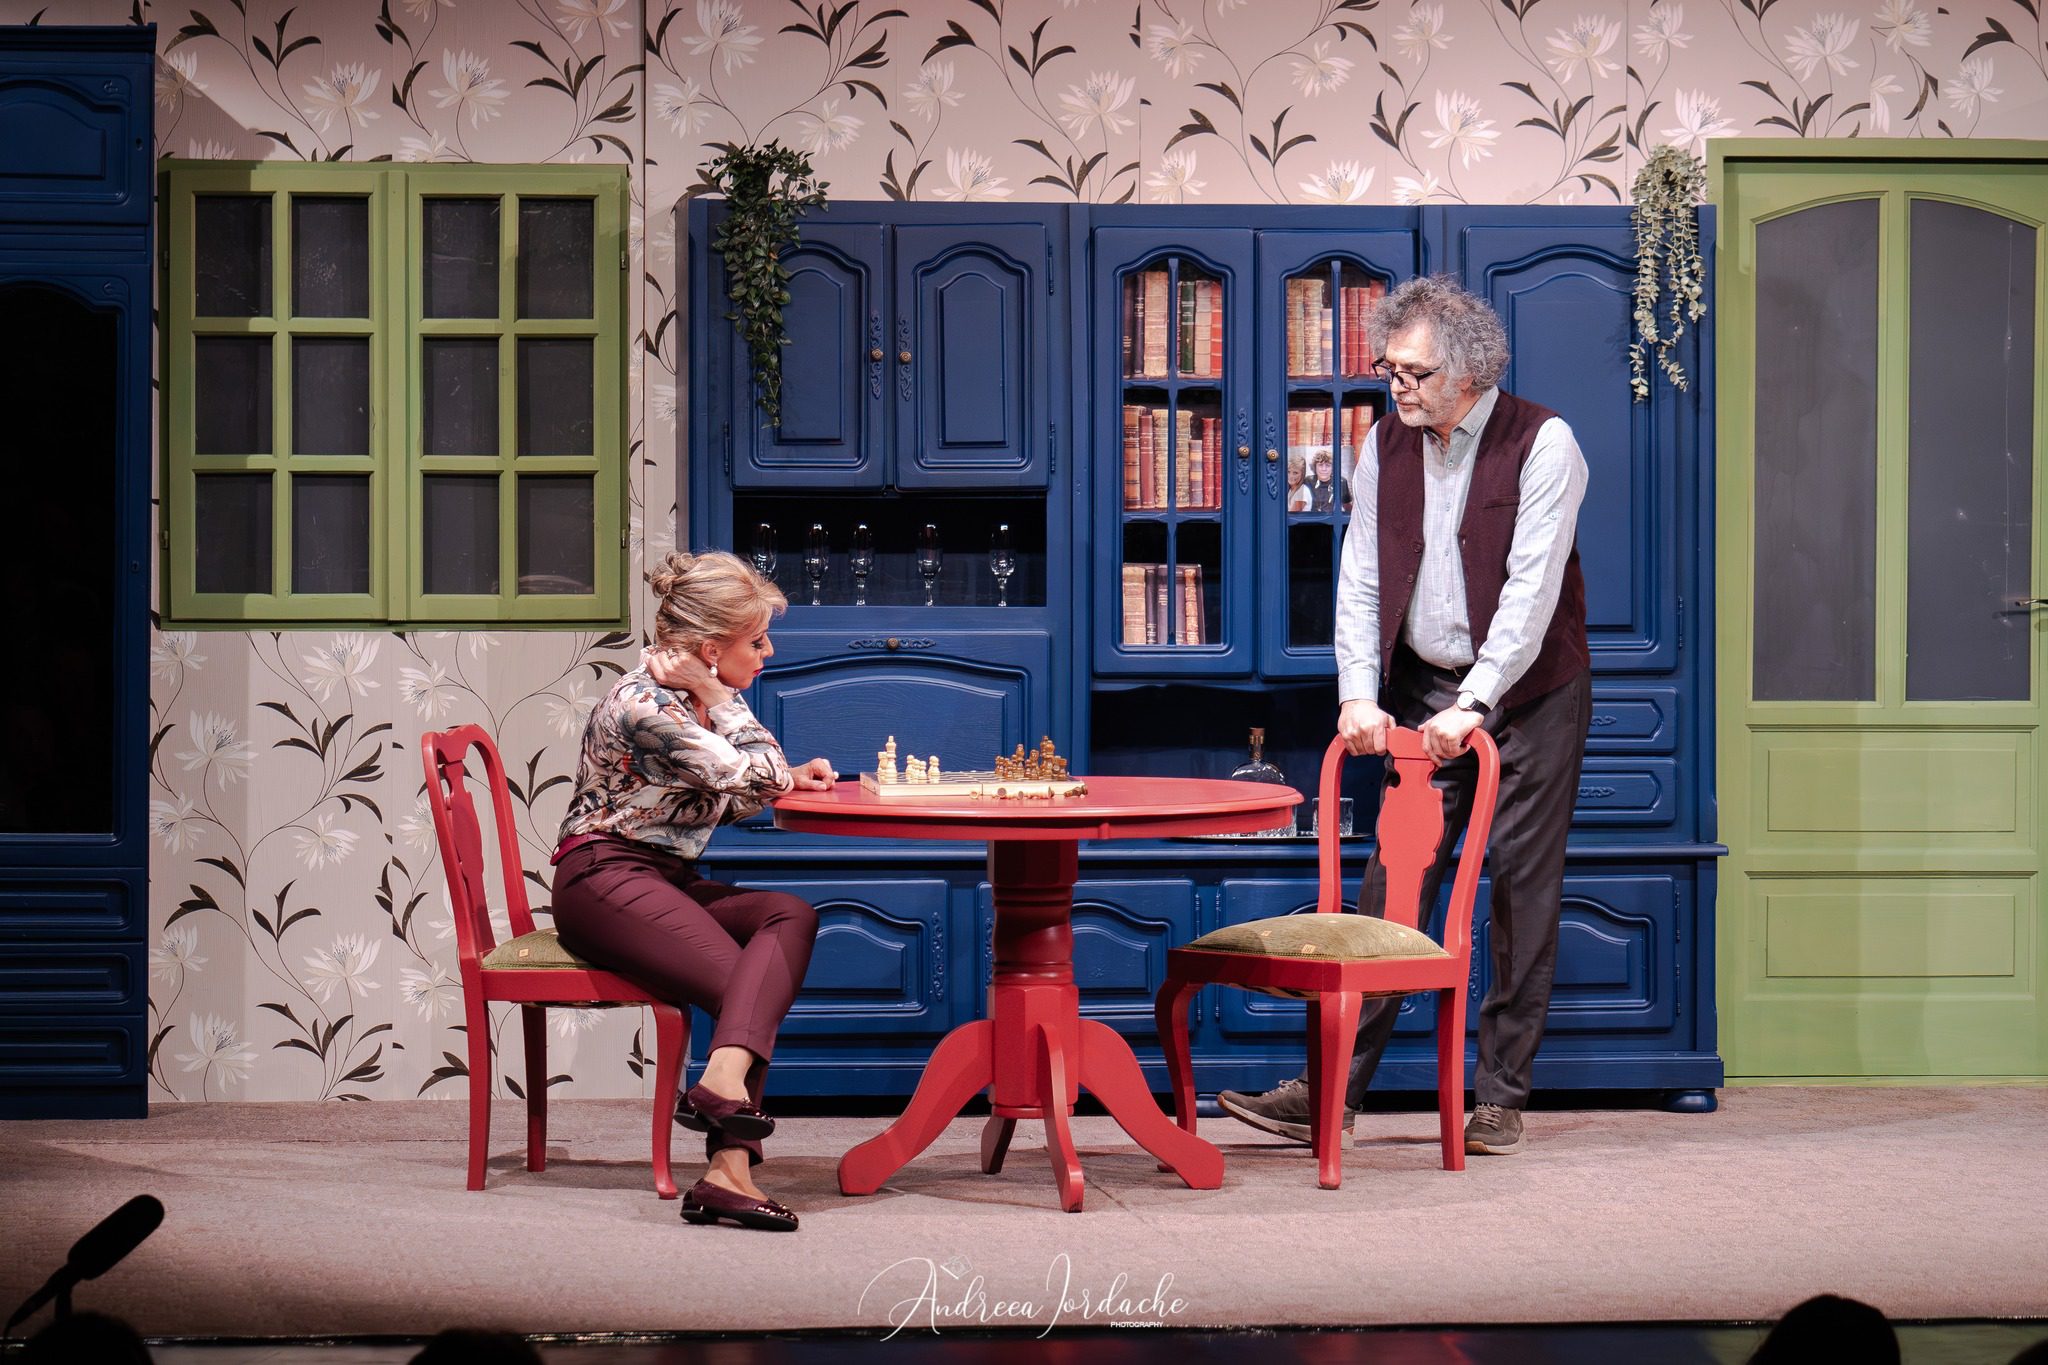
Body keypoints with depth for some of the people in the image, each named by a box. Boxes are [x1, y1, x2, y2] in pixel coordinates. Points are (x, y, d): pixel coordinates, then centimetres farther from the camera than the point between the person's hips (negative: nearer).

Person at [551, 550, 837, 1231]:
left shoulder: (707, 698, 12)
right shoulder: (643, 704, -17)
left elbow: (731, 801, 22)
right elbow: (752, 775, -18)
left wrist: (789, 780, 3)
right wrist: (718, 697, -9)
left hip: (667, 881, 9)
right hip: (605, 880, -9)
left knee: (792, 916, -21)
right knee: (754, 983, -25)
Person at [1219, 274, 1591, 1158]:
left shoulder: (1542, 445, -13)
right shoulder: (1386, 445, 3)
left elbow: (1532, 590, -19)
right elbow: (1360, 579, 2)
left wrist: (1473, 706, -26)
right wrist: (1360, 693, -11)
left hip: (1528, 696, -4)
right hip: (1423, 693, 4)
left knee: (1522, 890, -1)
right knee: (1393, 881, 1)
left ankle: (1500, 1094, 8)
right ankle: (1335, 1085, 1)